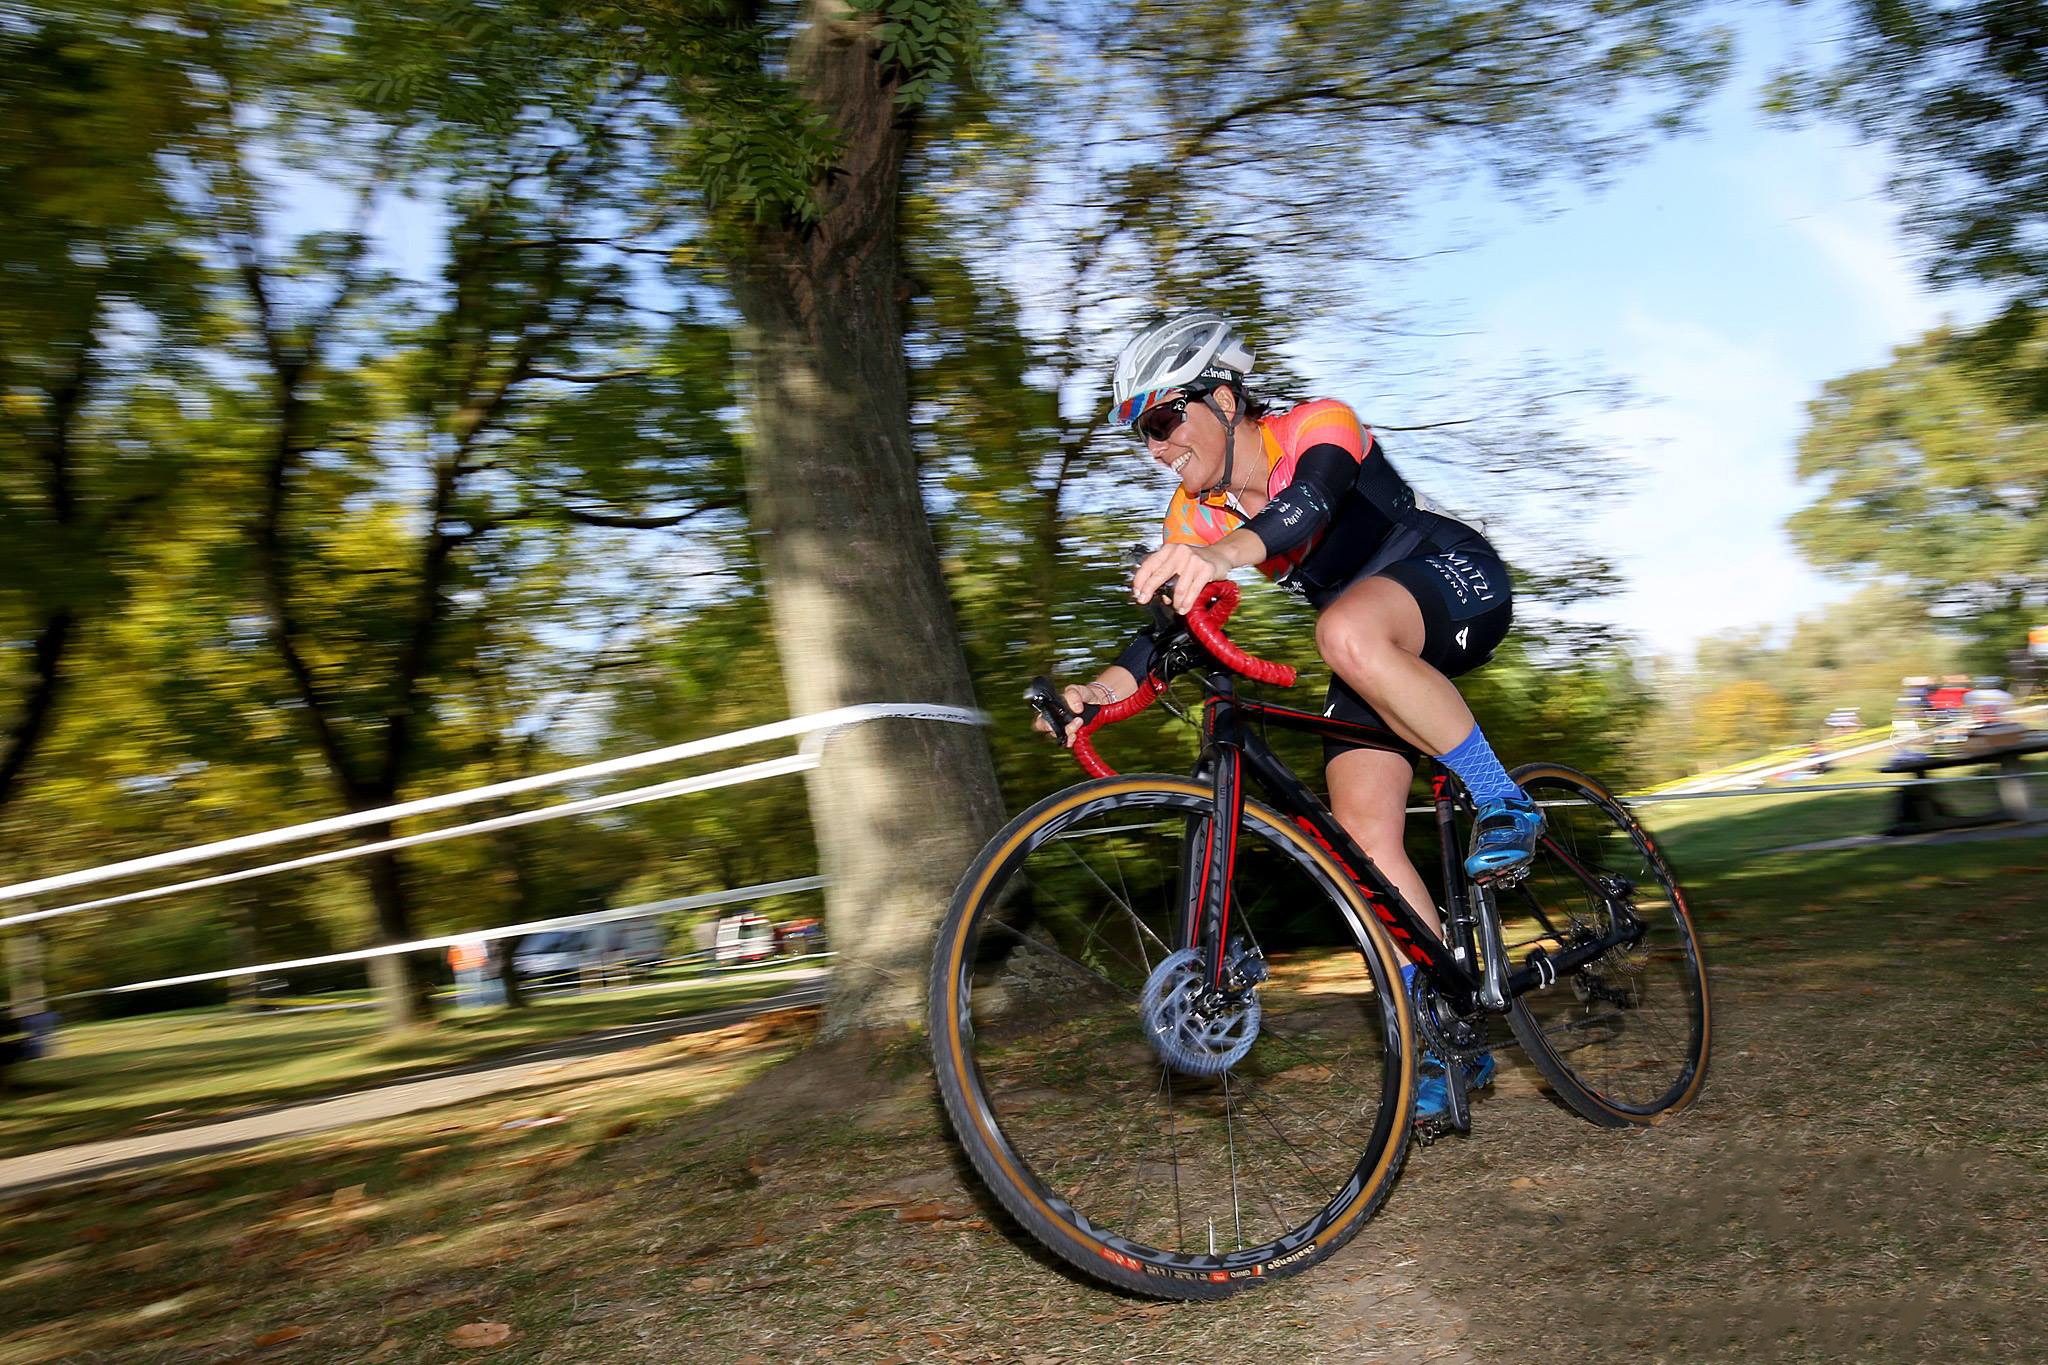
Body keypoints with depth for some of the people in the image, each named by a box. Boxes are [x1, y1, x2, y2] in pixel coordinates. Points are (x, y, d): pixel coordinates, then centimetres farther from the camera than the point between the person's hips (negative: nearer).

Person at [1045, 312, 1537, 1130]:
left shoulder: (1318, 424, -20)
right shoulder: (1195, 517, -3)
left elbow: (1311, 500, -42)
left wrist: (1226, 553, -63)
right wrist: (1102, 688, -31)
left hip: (1455, 578, -6)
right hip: (1379, 661, 6)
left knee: (1348, 633, -40)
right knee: (1365, 837, -10)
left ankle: (1502, 805, -22)